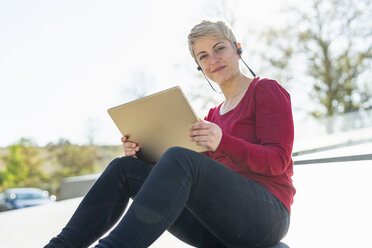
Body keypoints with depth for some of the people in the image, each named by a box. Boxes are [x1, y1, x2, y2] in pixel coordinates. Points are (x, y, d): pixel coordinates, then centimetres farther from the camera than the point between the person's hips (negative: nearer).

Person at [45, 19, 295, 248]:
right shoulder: (214, 114, 24)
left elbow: (278, 160, -7)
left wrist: (222, 142, -24)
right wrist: (143, 154, -2)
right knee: (124, 167, -6)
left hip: (265, 214, -6)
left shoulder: (266, 90, 5)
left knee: (179, 159, -33)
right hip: (214, 226, 6)